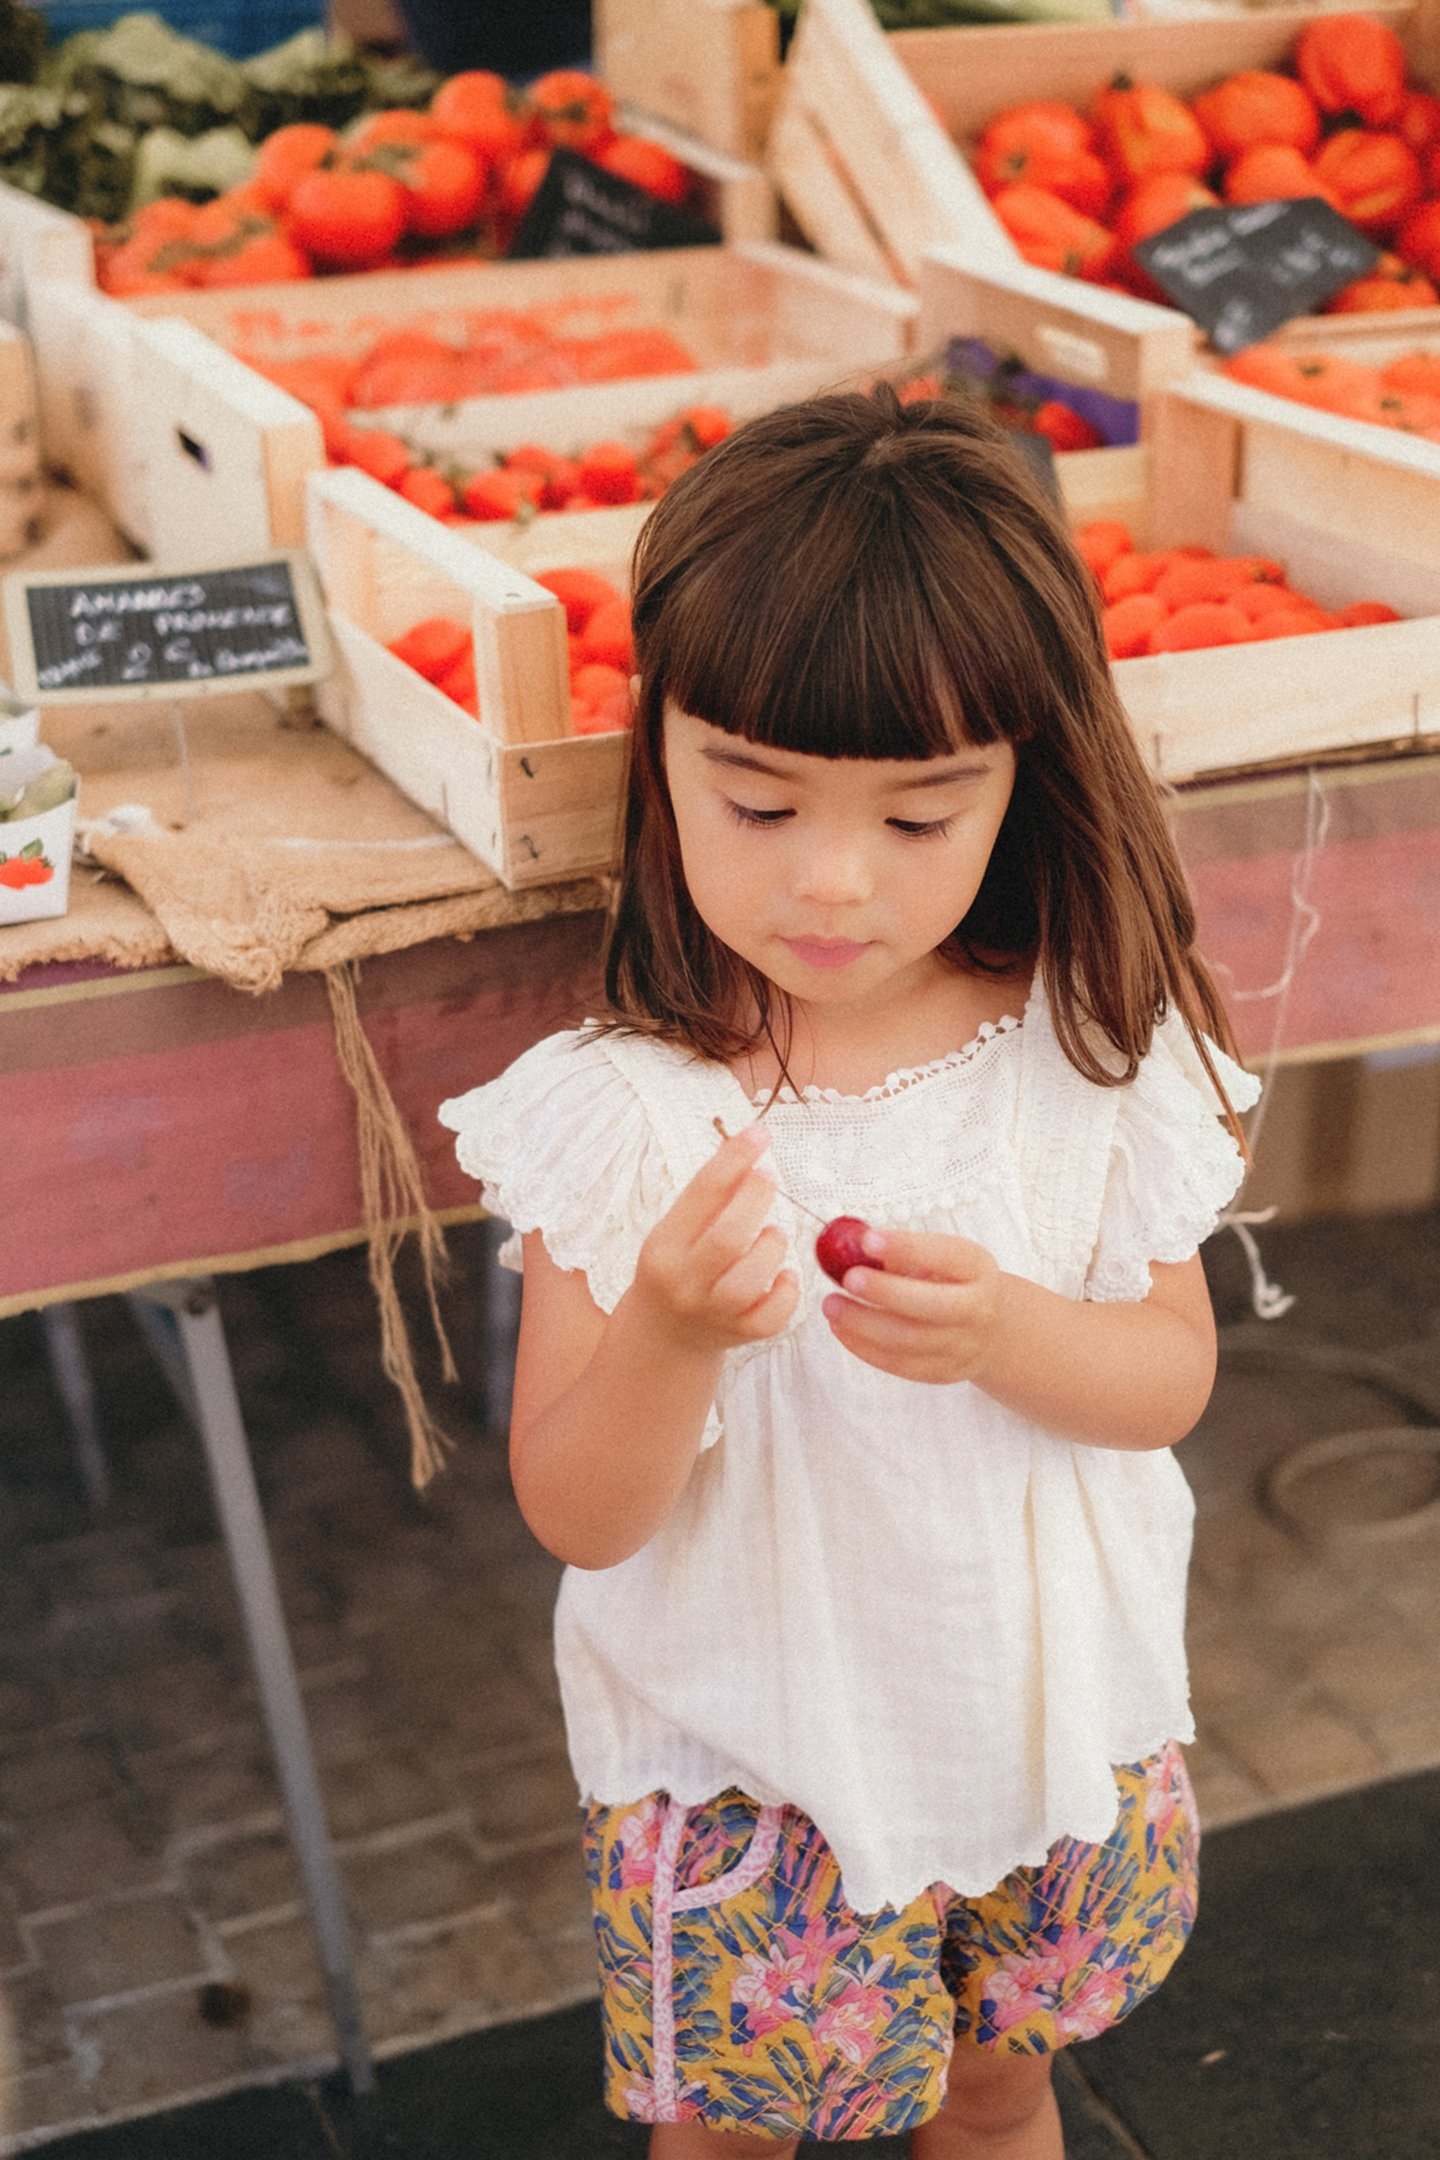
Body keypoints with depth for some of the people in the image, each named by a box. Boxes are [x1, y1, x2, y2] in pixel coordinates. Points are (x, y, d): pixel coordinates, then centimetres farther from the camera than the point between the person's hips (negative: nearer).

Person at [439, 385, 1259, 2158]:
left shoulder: (1086, 1055, -12)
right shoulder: (614, 1111, -19)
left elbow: (1173, 1375, -6)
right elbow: (575, 1516, -16)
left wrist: (999, 1333, -27)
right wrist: (668, 1334, -37)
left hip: (1048, 1734, 2)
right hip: (742, 1772, -2)